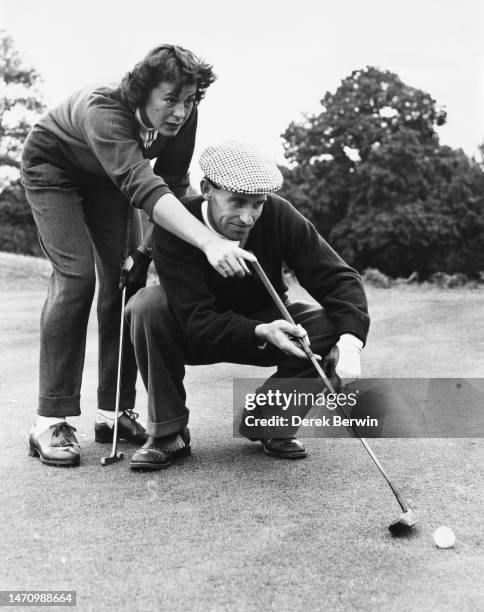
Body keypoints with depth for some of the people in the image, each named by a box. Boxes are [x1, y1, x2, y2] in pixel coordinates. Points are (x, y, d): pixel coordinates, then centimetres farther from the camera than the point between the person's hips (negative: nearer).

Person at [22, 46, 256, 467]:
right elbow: (144, 187, -55)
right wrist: (210, 242, -66)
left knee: (125, 278, -5)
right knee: (76, 275, -20)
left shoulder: (182, 118, -23)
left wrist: (147, 248, -22)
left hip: (107, 178, 6)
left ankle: (114, 412, 3)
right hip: (52, 167, -6)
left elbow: (173, 187, -12)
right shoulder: (104, 112, -42)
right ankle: (50, 423, -17)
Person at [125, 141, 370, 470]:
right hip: (199, 337, -2)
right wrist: (261, 333, -49)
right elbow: (198, 322, -33)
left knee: (334, 326, -24)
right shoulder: (174, 229, -28)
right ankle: (167, 433, -15)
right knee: (146, 305, -32)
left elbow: (339, 278, -21)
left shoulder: (280, 216, -21)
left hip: (266, 323, 2)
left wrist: (350, 343, -38)